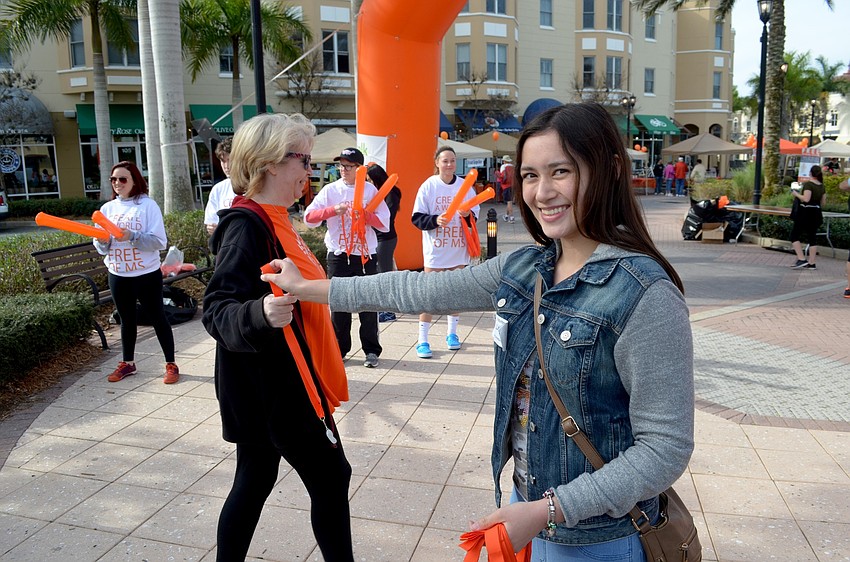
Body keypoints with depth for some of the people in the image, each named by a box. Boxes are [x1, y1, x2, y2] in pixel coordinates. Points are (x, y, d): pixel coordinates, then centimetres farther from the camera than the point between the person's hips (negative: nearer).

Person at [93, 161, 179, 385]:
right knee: (127, 319, 18)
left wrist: (132, 237, -26)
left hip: (147, 274, -5)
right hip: (117, 275, 5)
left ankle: (171, 364, 13)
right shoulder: (107, 208, 6)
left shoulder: (148, 205, -9)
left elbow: (160, 242, -15)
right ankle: (127, 363, 32)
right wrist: (102, 241, -14)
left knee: (157, 318, 4)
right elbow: (101, 249, 8)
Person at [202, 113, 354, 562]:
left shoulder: (270, 220, 9)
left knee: (255, 480, 18)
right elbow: (216, 311, -25)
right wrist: (260, 314, -43)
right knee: (330, 477, 3)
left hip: (272, 383, 9)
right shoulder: (247, 226, -20)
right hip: (271, 386, -9)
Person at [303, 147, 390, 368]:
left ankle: (371, 350, 14)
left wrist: (364, 214, -18)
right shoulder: (330, 190, 3)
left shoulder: (371, 190, 2)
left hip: (366, 255, -1)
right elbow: (309, 217, -6)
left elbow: (384, 224, -3)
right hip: (338, 255, 1)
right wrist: (333, 210, -19)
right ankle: (339, 349, 18)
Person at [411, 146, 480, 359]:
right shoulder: (428, 186, -5)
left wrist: (467, 215, -17)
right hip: (435, 249, -3)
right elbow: (417, 218, -8)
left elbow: (474, 216, 5)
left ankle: (452, 333, 30)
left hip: (458, 249, 3)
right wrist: (435, 220, -25)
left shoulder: (464, 185, 2)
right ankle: (423, 341, 7)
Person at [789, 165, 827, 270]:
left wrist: (796, 194, -10)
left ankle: (802, 259, -11)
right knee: (812, 237, 10)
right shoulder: (822, 186, 9)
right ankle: (811, 263, 12)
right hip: (817, 213, 7)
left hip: (806, 213, -7)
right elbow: (823, 203, 14)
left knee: (794, 236, 0)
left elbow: (806, 199, -25)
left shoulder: (808, 184, -14)